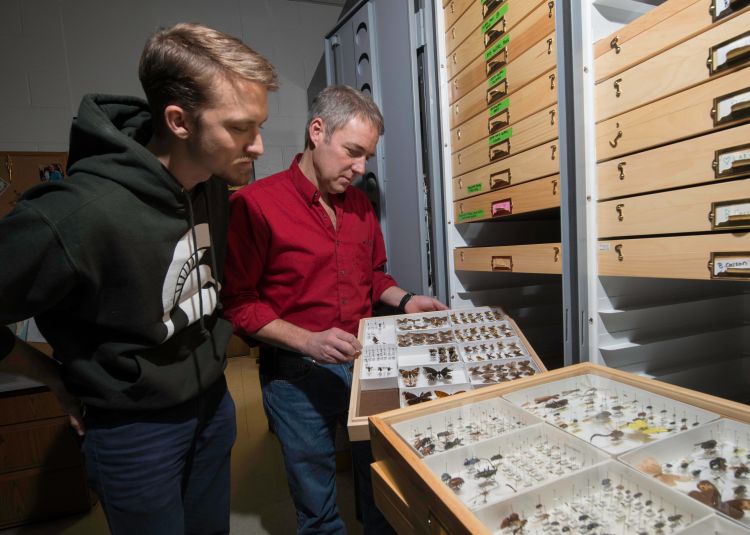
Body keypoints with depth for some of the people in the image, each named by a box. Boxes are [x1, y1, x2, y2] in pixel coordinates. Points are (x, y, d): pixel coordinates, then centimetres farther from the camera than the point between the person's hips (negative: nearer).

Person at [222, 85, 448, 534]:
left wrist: (406, 301, 0)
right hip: (298, 375, -4)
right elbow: (237, 301, -12)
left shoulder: (359, 202, 7)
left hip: (366, 362, 5)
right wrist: (307, 341, -21)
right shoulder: (255, 203, -13)